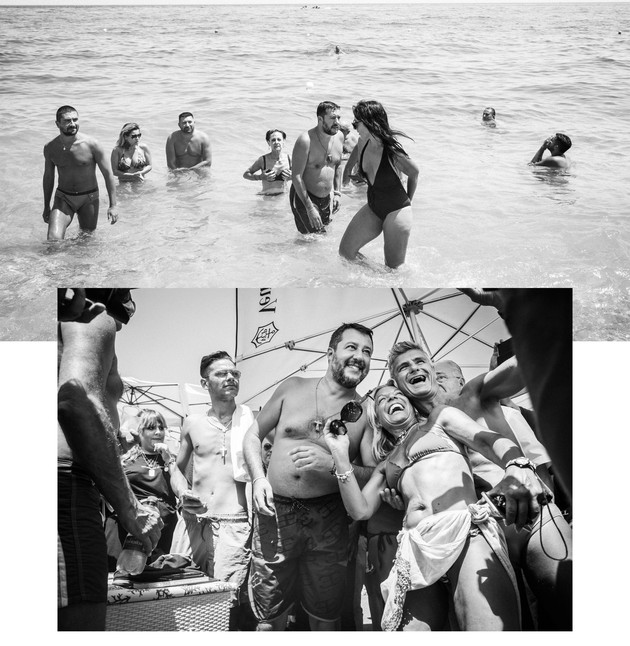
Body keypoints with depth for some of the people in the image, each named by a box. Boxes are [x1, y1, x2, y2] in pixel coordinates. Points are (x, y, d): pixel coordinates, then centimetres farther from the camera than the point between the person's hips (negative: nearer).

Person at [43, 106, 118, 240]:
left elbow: (108, 174, -7)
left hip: (89, 199, -1)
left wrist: (113, 206, -9)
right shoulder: (50, 148, -4)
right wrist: (46, 207, 15)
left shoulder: (91, 144, -13)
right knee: (54, 239, -18)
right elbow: (48, 177, 10)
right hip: (63, 198, 1)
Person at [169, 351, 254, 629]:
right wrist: (183, 494, 0)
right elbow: (177, 468, 18)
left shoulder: (252, 421, 1)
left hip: (233, 523, -4)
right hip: (195, 520, 4)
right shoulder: (193, 423, 9)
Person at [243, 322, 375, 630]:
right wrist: (259, 478, -3)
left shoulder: (365, 413, 1)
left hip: (327, 521, 0)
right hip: (275, 513, 0)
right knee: (270, 616, 8)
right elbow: (253, 435, 12)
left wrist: (333, 465, -18)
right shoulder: (293, 388, 4)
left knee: (325, 616, 10)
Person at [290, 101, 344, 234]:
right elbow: (296, 177, -21)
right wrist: (310, 208, -24)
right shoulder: (306, 140, -21)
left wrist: (337, 193, 9)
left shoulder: (339, 137, 1)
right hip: (304, 198, -7)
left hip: (326, 198, 7)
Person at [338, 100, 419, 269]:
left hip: (397, 211, -7)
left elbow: (414, 173, -7)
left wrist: (407, 201, 4)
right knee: (345, 251, 4)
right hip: (373, 209, 7)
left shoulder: (392, 151, -24)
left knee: (393, 268, 2)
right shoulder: (363, 143, -6)